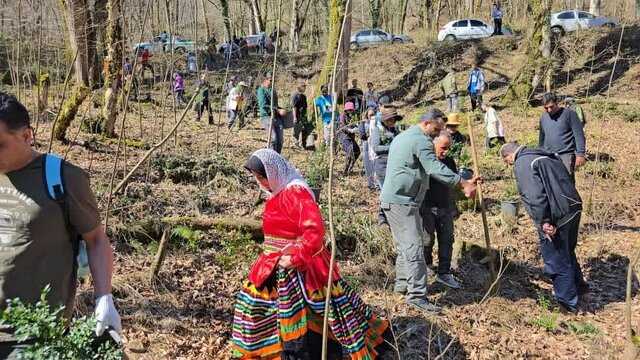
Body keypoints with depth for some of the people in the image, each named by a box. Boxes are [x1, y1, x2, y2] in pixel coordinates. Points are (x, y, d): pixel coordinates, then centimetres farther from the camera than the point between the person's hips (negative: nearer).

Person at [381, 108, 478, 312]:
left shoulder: (402, 137, 20)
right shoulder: (421, 140, -12)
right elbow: (436, 169, -25)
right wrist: (464, 183, -28)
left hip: (391, 198, 11)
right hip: (402, 202, -11)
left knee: (405, 245, 19)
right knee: (414, 248, -10)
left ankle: (402, 283, 27)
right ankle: (417, 295, -10)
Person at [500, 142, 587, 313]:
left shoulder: (522, 164, -11)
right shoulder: (547, 155, 16)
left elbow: (535, 196, -23)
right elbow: (567, 181, 19)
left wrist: (544, 222, -21)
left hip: (556, 217, -9)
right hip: (574, 209, 9)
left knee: (557, 261, 8)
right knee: (568, 252, 29)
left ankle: (568, 302, 21)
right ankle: (579, 286, 48)